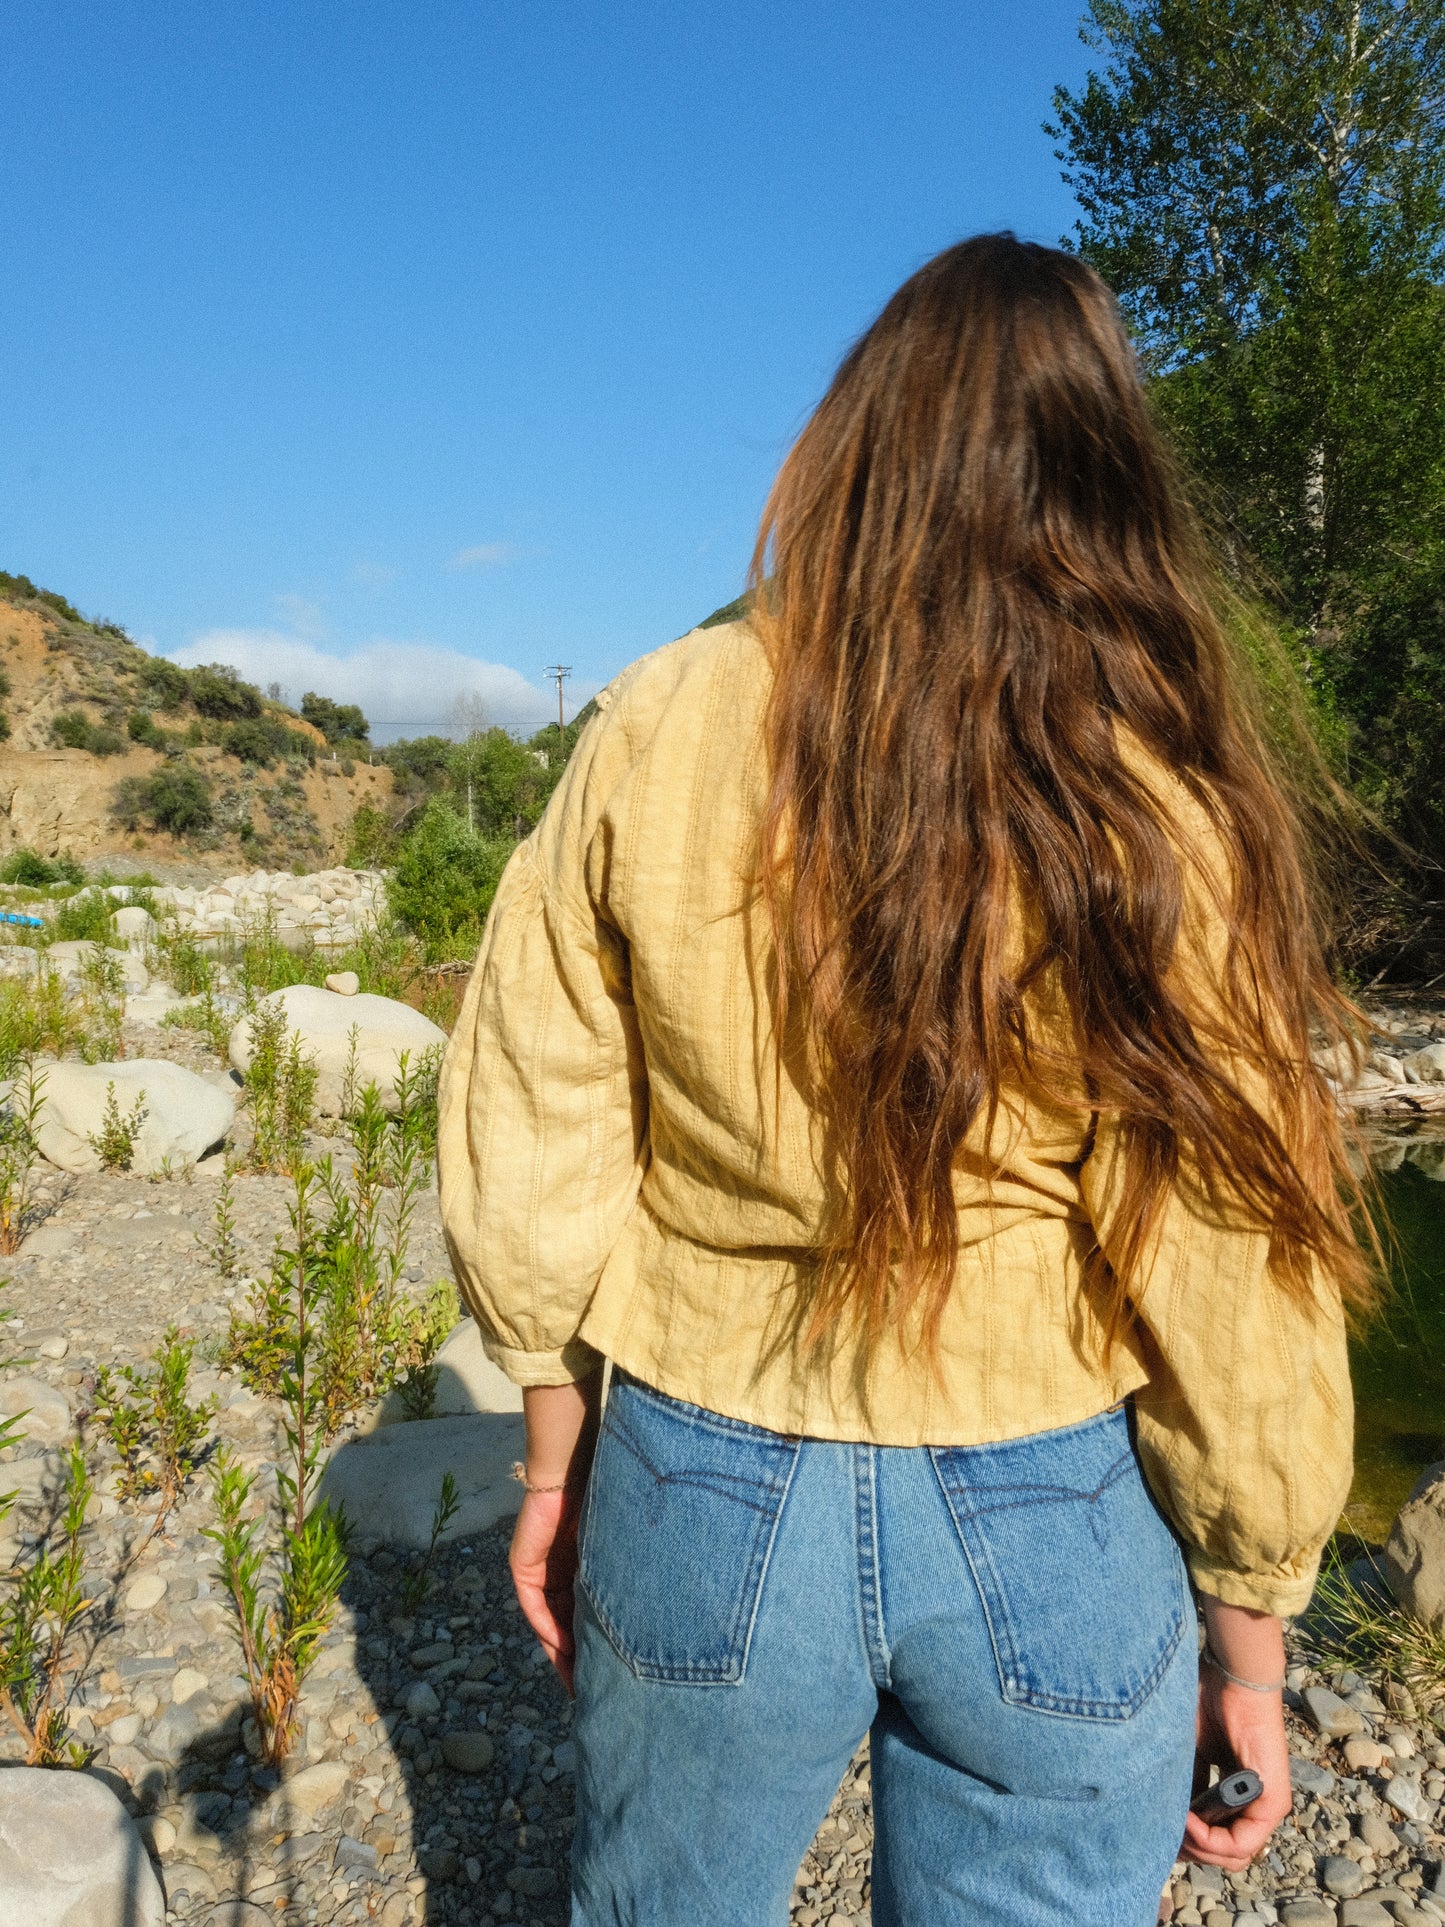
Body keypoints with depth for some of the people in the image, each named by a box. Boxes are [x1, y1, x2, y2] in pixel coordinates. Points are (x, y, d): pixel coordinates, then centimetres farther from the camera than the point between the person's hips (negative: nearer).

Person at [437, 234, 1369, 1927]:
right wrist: (1249, 1644, 4)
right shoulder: (1152, 804, -14)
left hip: (707, 1489, 2)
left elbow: (527, 1167, -7)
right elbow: (1229, 1294, -11)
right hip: (1054, 1529, 0)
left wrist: (559, 1465, 8)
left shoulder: (658, 728, -11)